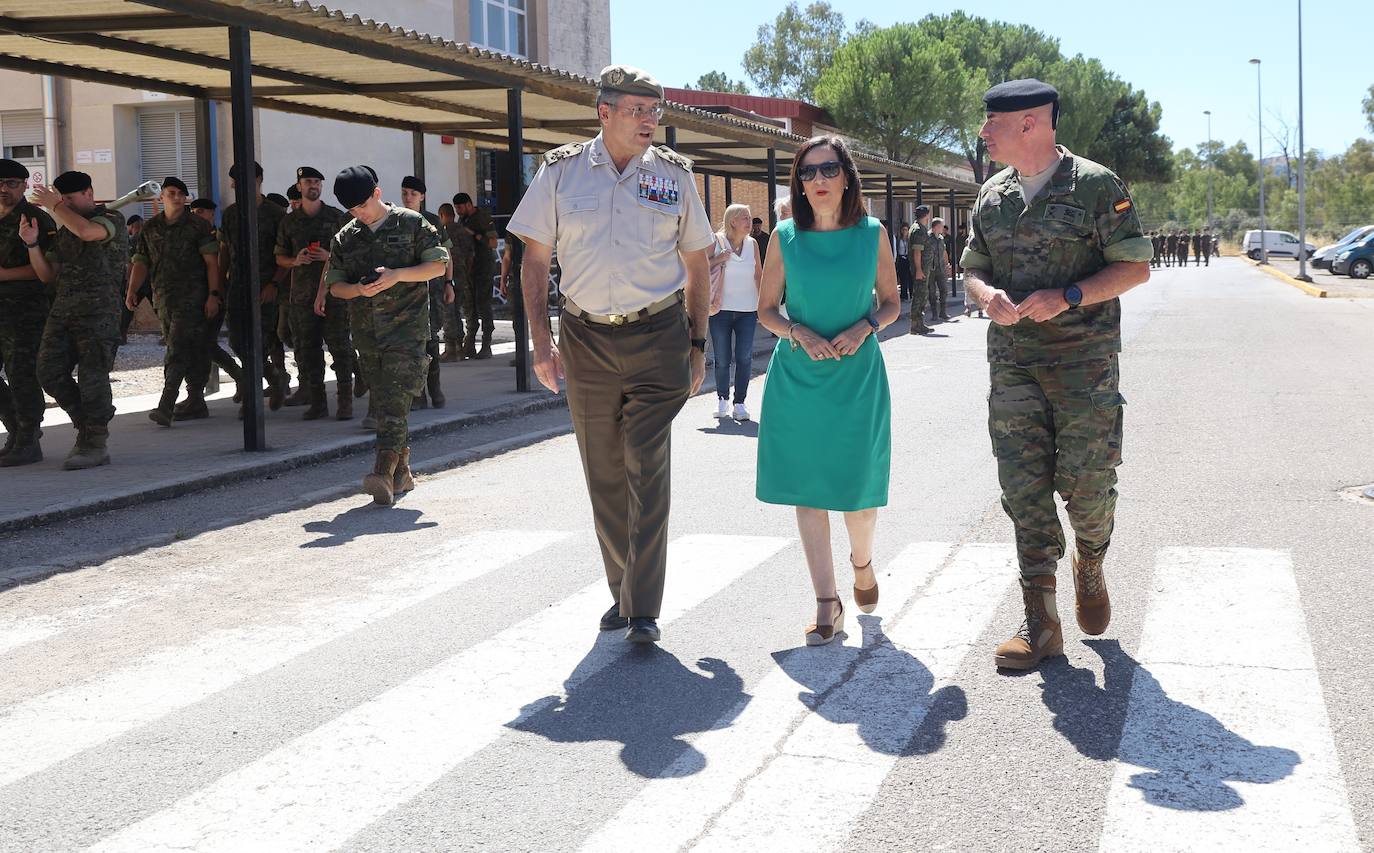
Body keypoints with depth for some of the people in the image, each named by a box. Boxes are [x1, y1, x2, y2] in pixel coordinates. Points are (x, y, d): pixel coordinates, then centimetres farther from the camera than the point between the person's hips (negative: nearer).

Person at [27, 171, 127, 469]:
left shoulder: (112, 220, 0)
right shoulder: (63, 231, 21)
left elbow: (87, 232, -24)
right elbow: (47, 275, 20)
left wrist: (53, 205, -10)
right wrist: (32, 243, 5)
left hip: (98, 310, -7)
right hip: (62, 309, 7)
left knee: (92, 377, -8)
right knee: (50, 373, -2)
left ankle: (95, 444, 2)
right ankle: (88, 428, 13)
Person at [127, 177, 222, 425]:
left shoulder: (198, 226, -1)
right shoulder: (150, 228, 13)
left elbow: (211, 262, -4)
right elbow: (141, 262, 13)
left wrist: (213, 294, -12)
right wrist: (132, 291, -1)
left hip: (191, 297, -5)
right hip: (163, 298, 5)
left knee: (177, 349, -15)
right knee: (191, 350, 11)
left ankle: (165, 406, -21)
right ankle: (196, 403, 17)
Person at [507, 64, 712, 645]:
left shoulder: (673, 174, 4)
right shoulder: (561, 171, 2)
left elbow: (696, 264, 11)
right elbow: (534, 259, 6)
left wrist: (697, 343, 6)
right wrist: (541, 341, -2)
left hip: (657, 337, -1)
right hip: (586, 338, 1)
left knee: (647, 471, -8)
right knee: (604, 476, 8)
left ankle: (642, 609, -6)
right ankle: (622, 591, 23)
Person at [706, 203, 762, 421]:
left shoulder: (752, 244, 6)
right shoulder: (716, 241, -2)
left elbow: (759, 275, 13)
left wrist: (762, 305, 9)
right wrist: (718, 260, -14)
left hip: (747, 311, 2)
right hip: (721, 310, -2)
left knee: (744, 358, -4)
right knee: (722, 359, 3)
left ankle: (739, 403, 4)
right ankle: (722, 399, 21)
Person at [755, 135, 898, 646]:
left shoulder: (873, 235, 1)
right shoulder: (785, 237, 1)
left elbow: (892, 303, 9)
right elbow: (766, 310, 6)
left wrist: (864, 327, -11)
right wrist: (800, 332, -13)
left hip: (858, 376, 0)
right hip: (798, 375, 1)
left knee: (859, 485, 2)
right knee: (807, 488, 0)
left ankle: (862, 562, 35)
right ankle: (827, 605, 8)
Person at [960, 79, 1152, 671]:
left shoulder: (1094, 185, -5)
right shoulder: (993, 194, 12)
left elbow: (1136, 267, -5)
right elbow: (973, 266, 20)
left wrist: (1067, 297, -18)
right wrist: (987, 295, -5)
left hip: (1084, 360, -4)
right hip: (1012, 363, 4)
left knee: (1087, 482, -2)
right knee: (1023, 489, -1)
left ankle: (1089, 569, 31)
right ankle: (1040, 622, 3)